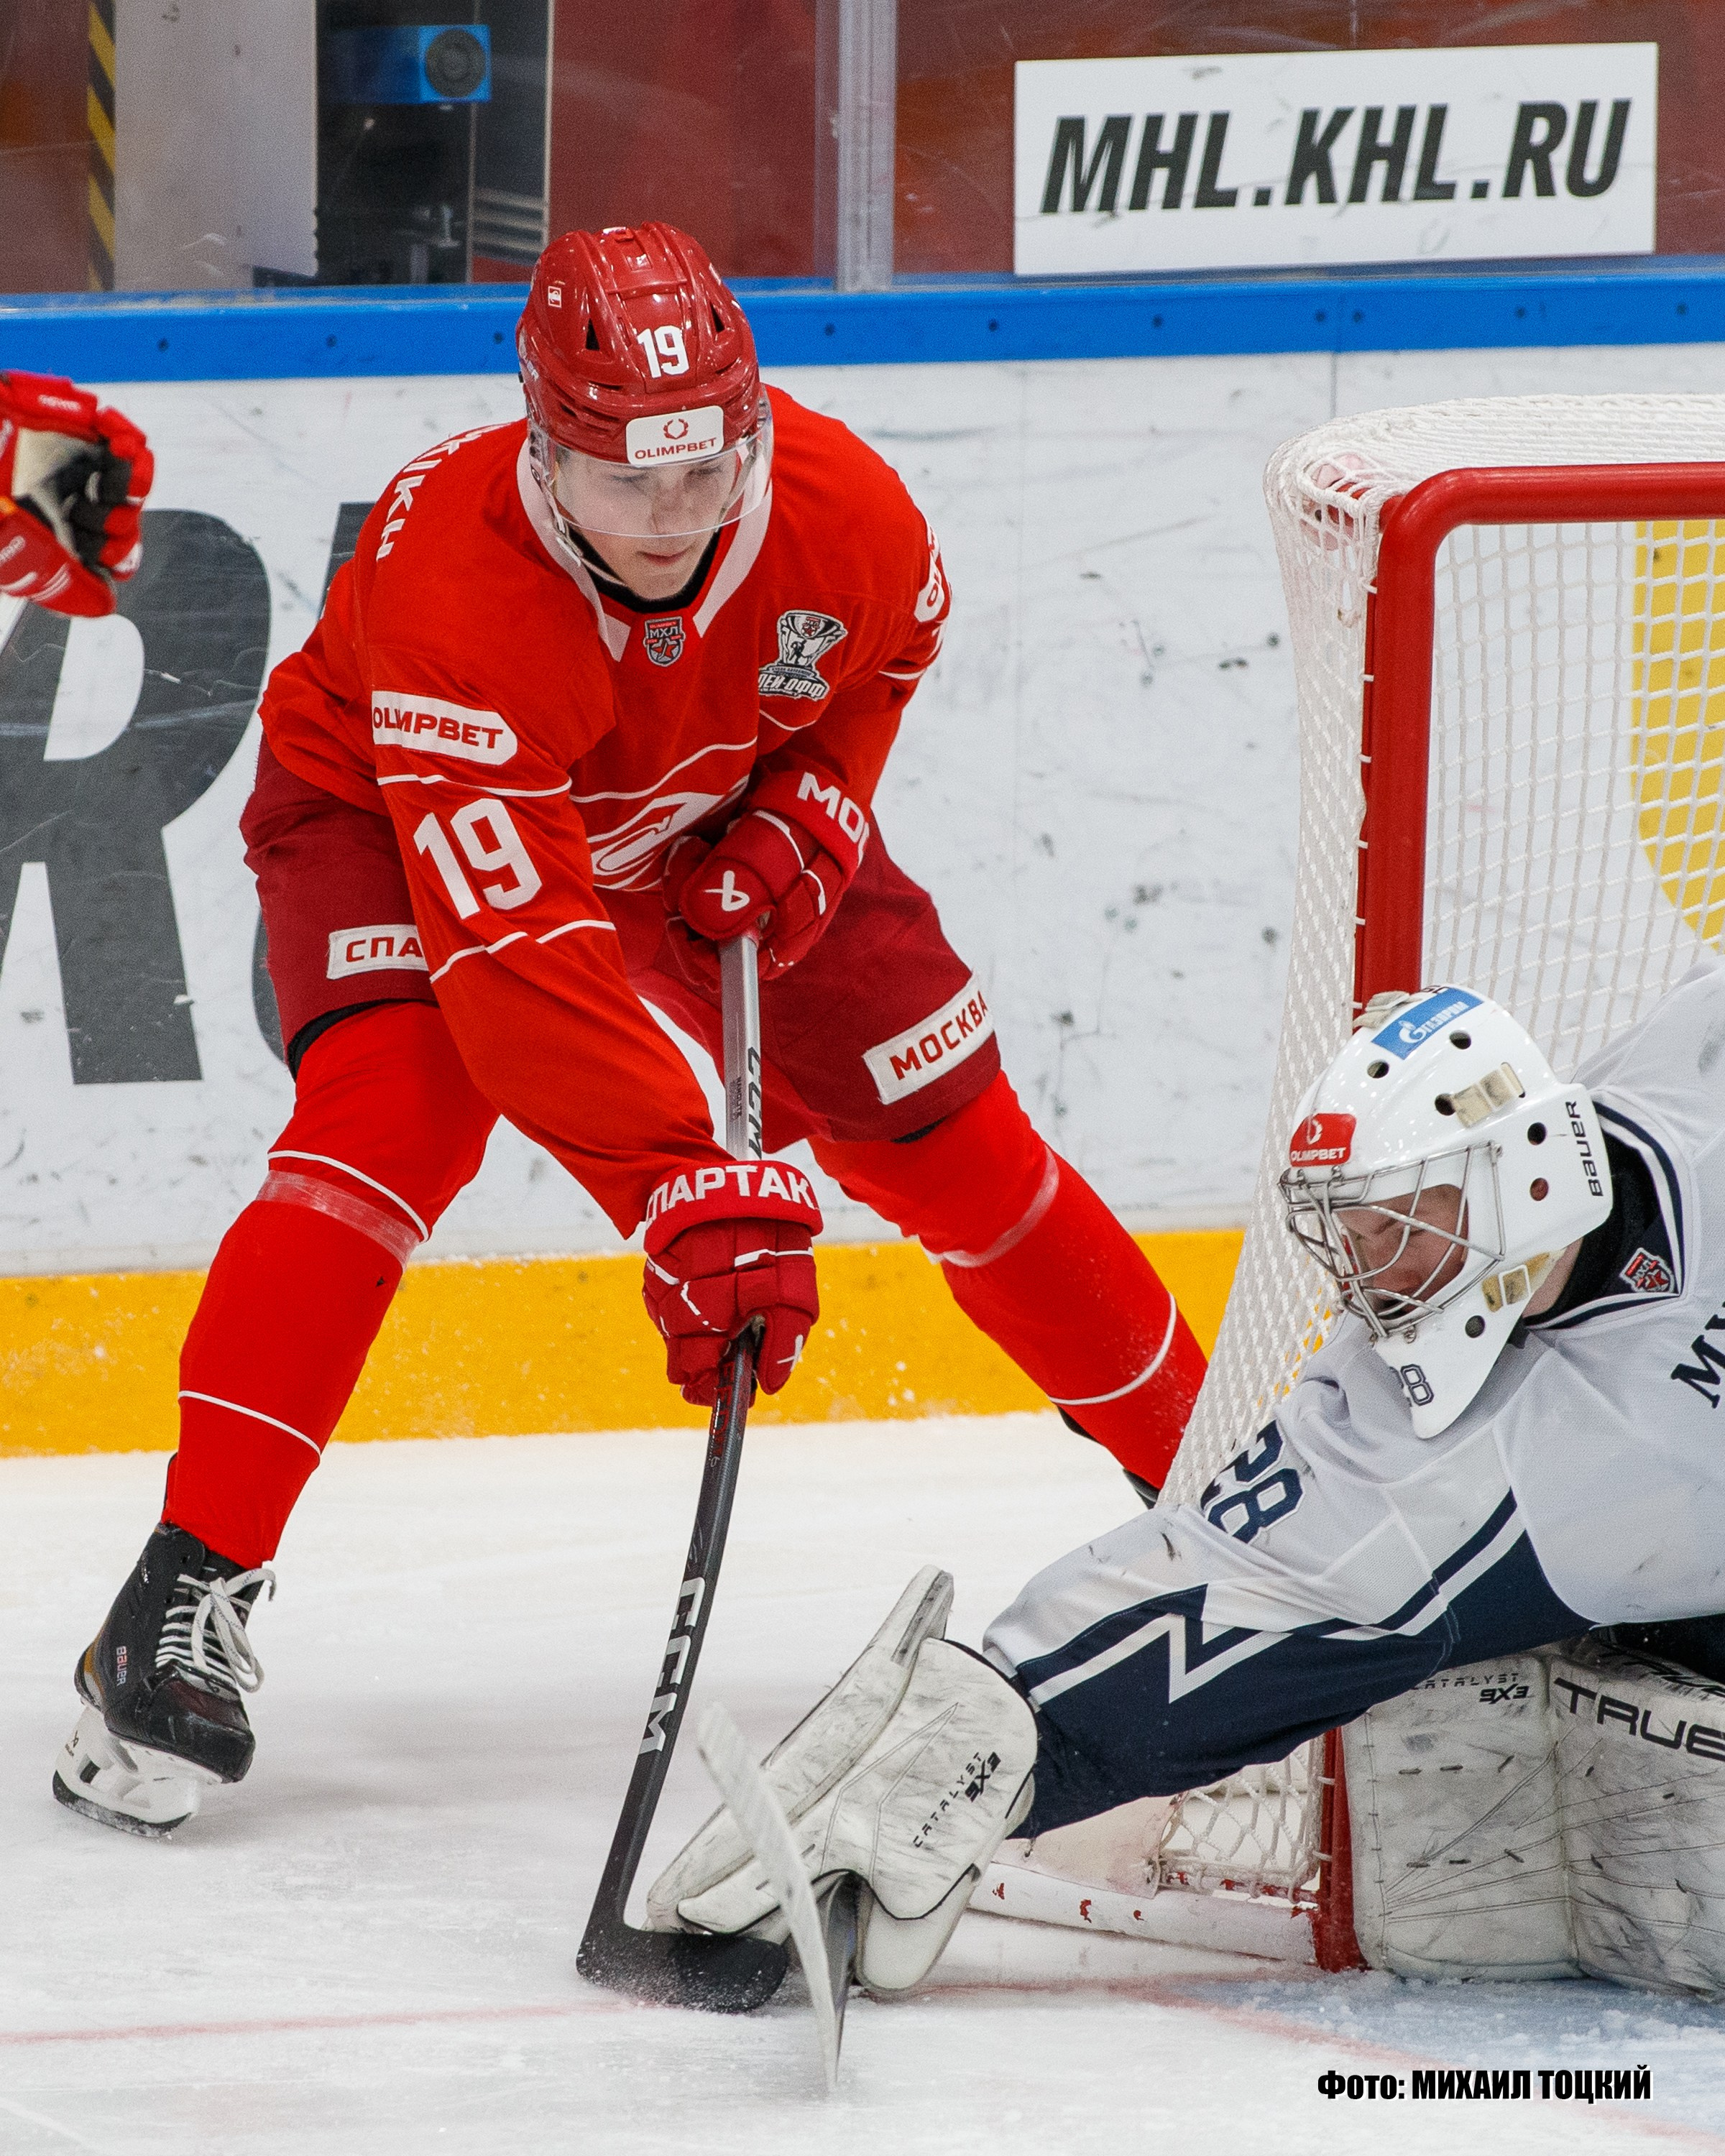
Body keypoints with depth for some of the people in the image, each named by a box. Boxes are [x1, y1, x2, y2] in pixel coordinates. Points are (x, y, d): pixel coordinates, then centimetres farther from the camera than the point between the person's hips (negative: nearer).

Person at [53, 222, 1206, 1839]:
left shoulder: (842, 509, -28)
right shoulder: (453, 591, -42)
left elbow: (894, 643, 2)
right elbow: (514, 950, -48)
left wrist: (810, 810, -14)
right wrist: (687, 1194, -53)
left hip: (711, 827, 5)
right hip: (391, 812, -4)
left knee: (948, 1139, 3)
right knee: (390, 1115, -29)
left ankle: (1198, 1463, 24)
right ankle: (190, 1589, -29)